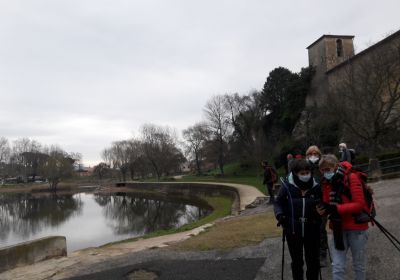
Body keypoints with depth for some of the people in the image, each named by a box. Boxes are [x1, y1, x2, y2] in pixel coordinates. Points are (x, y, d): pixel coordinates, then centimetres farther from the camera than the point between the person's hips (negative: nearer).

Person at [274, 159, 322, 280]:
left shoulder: (316, 187, -6)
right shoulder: (287, 186, -11)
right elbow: (278, 203, -1)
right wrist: (279, 214, -17)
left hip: (312, 231, 1)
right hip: (293, 231, -1)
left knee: (313, 261, 14)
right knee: (297, 262, 16)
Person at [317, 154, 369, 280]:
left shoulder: (351, 178, -15)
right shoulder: (326, 182, 1)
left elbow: (359, 204, -19)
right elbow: (328, 204, 5)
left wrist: (337, 208, -27)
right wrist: (324, 209, -18)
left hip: (356, 227, -4)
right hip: (338, 228, 4)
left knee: (359, 265, 14)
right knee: (337, 267, 3)